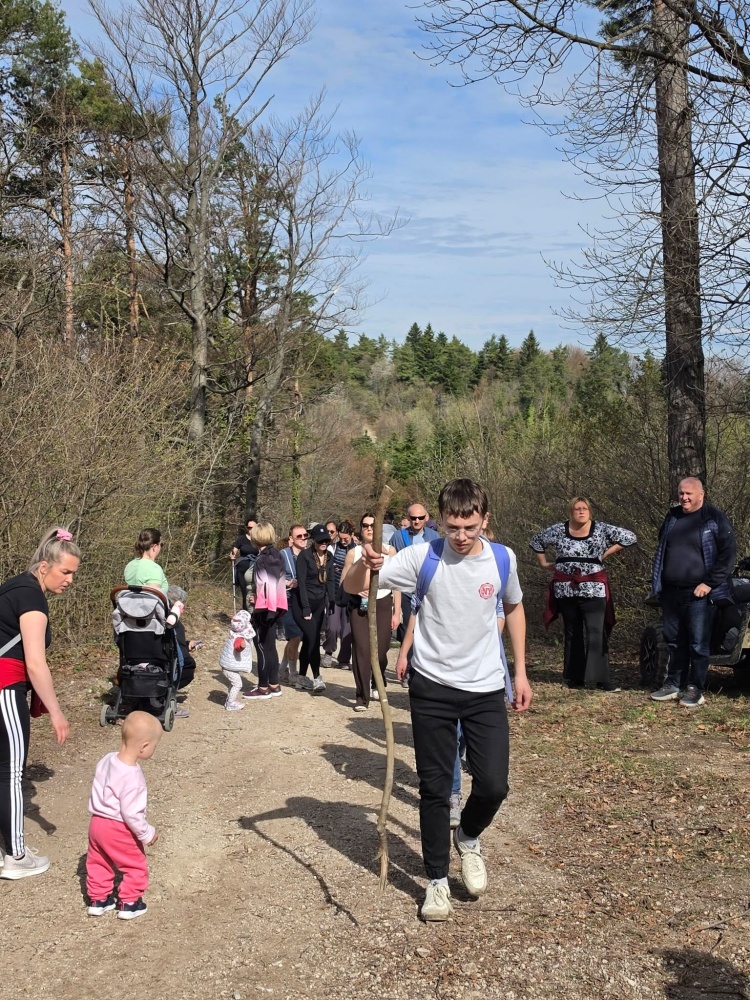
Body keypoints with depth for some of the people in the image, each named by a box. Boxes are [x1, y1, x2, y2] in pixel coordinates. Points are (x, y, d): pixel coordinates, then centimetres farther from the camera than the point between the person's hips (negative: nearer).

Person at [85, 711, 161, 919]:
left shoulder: (106, 760, -6)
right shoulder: (132, 777, -30)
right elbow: (131, 813, -26)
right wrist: (147, 833, -12)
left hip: (97, 822, 7)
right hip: (119, 830, -7)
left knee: (98, 863, 24)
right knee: (136, 866, 14)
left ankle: (97, 900, 36)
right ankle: (129, 904, 23)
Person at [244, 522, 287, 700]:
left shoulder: (262, 559, -15)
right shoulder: (277, 557, 9)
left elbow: (265, 585, -23)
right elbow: (280, 582, 11)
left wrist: (255, 598, -14)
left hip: (263, 608, -8)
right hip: (275, 607, 8)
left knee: (262, 647, -2)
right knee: (270, 646, 15)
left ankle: (263, 688, 3)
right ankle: (274, 685, 21)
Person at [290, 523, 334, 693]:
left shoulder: (329, 557, 5)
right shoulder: (304, 556, -13)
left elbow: (329, 581, 10)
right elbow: (301, 582, -15)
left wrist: (330, 603, 2)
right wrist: (306, 608, -18)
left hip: (319, 603, 6)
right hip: (302, 602, -6)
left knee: (309, 640, 9)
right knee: (313, 639, -15)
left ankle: (302, 678, 17)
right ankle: (317, 678, -13)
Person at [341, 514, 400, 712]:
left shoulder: (389, 551, 2)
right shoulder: (353, 553, 4)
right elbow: (343, 582, 9)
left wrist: (397, 612, 0)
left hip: (383, 604, 0)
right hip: (360, 605, 0)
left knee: (380, 650, 2)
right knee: (361, 650, -7)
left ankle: (377, 685, 31)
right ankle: (362, 697, -1)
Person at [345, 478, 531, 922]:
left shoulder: (503, 559, -4)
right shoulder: (423, 557, -11)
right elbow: (353, 587, -15)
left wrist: (521, 672, 13)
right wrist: (364, 565, -38)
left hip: (487, 689, 2)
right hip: (433, 687, -1)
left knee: (494, 784, -2)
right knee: (435, 787, 5)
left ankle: (469, 837, 31)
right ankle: (438, 881, 23)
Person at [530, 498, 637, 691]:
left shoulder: (601, 530, -2)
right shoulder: (558, 530, 4)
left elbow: (629, 538, -2)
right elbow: (536, 541, 19)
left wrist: (606, 553, -4)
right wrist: (544, 564, 13)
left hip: (593, 589, -2)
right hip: (566, 589, 2)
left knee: (596, 633, -10)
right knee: (572, 633, 11)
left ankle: (598, 678, -10)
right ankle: (574, 676, 18)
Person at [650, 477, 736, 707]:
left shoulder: (715, 518, -5)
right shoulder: (672, 518, 13)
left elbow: (728, 553, -8)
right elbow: (661, 551, 22)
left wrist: (710, 583, -14)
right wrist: (657, 583, 14)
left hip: (698, 593, -6)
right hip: (671, 592, 6)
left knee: (698, 643, -3)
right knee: (674, 641, 12)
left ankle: (696, 689, 5)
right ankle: (673, 684, 21)